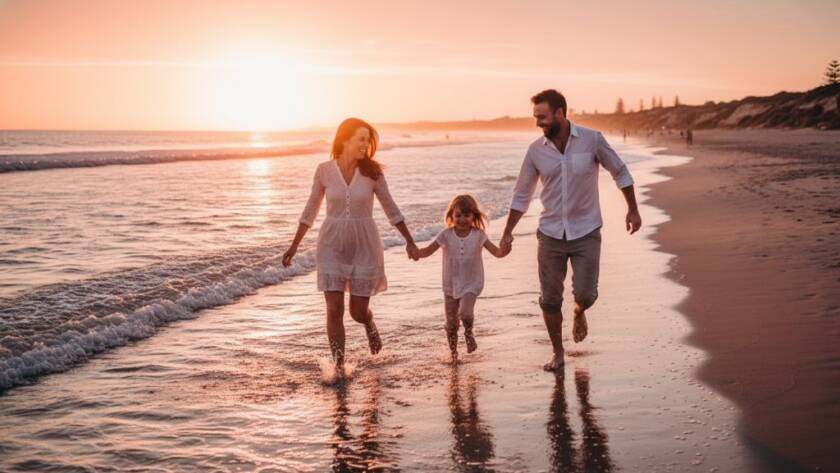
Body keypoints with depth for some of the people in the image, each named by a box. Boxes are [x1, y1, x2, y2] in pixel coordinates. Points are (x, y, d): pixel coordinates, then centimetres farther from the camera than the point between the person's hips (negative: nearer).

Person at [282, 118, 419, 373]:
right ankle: (339, 368, 5)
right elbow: (310, 210, 6)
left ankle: (369, 324, 42)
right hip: (332, 246, 0)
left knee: (358, 311, 4)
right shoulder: (324, 170, -5)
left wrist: (410, 241, 6)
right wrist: (294, 246, 7)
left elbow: (391, 209, 5)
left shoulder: (372, 172, -6)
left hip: (364, 245, 0)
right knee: (334, 310, -8)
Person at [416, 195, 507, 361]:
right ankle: (453, 352, 30)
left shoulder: (478, 235, -8)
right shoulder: (446, 235, -7)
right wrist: (416, 252, -27)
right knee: (451, 323, 9)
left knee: (465, 312, -26)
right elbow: (428, 251, -6)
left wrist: (505, 249, -34)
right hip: (451, 285, 2)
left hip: (471, 284, -2)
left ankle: (469, 332, 8)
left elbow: (497, 252, -12)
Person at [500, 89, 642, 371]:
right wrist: (508, 232, 4)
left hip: (586, 233, -2)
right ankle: (557, 353, 23)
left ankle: (579, 313, 28)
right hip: (550, 234, 2)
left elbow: (620, 172, 5)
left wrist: (632, 210, 4)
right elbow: (522, 195, 6)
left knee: (585, 294, -10)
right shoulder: (536, 151, -3)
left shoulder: (592, 140, -9)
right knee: (549, 300, 4)